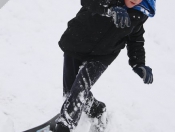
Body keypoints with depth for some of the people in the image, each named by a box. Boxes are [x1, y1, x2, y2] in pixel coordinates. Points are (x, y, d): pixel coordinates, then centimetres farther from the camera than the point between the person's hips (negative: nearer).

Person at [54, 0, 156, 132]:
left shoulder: (139, 15, -7)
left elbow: (135, 39, 8)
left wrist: (139, 64, -6)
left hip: (102, 56, 0)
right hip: (75, 45, 0)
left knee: (81, 87, -23)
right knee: (70, 91, 6)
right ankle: (98, 110, 33)